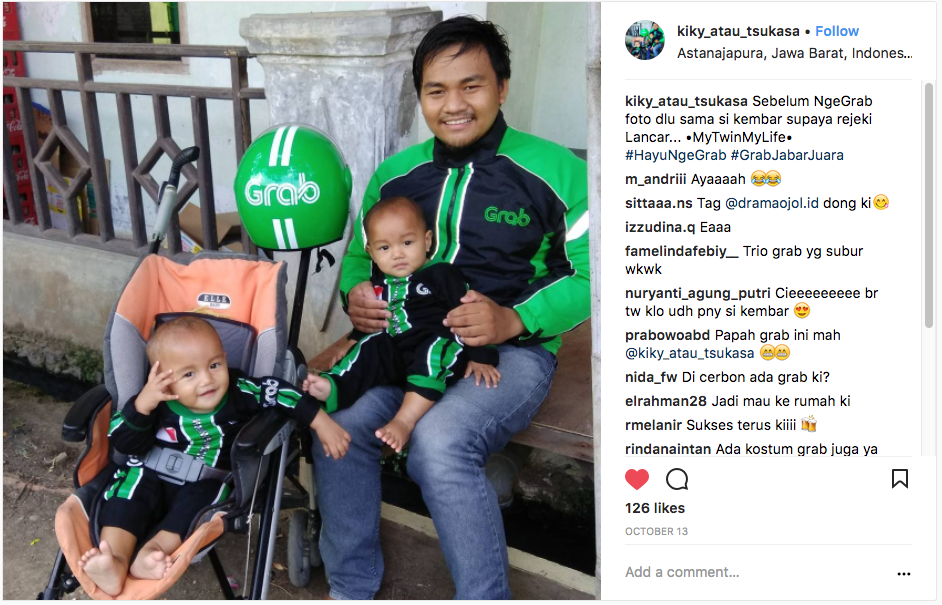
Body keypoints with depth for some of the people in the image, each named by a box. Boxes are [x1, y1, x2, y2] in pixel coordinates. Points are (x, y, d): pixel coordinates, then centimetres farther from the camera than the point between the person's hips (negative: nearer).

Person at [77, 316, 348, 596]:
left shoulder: (238, 393, -14)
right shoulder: (157, 402, -14)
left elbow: (279, 392, -11)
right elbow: (124, 443, -17)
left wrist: (321, 422, -17)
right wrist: (142, 403, -33)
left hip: (206, 486, 0)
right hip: (153, 479, 0)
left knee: (203, 496, -30)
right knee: (133, 482, -26)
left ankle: (152, 551, -41)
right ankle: (115, 561, -40)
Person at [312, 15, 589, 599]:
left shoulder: (557, 171, -3)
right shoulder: (395, 174, 11)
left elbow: (591, 275, -3)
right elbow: (360, 255, 22)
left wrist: (513, 319, -18)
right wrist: (355, 294, -3)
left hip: (514, 349, -4)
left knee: (440, 440, -33)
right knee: (338, 423, -24)